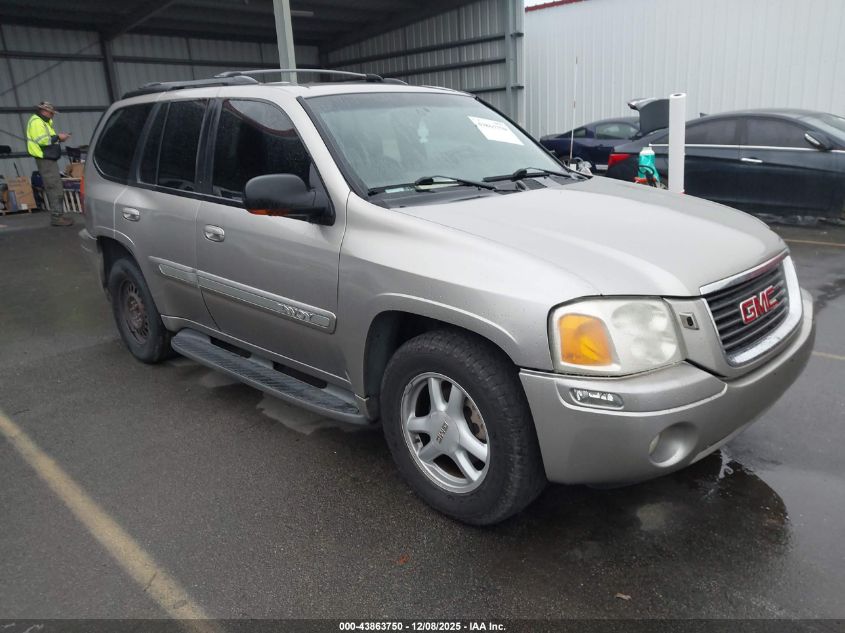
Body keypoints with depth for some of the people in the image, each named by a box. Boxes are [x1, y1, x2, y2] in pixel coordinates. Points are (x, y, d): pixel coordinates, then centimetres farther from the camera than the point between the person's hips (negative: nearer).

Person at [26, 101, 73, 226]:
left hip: (49, 159, 11)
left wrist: (58, 137, 4)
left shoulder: (44, 122, 20)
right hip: (45, 160, -11)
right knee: (55, 188, -13)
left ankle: (59, 214, 19)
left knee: (57, 188, 13)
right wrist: (58, 137, -13)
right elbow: (42, 140, -21)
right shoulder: (36, 122, -11)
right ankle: (56, 217, -13)